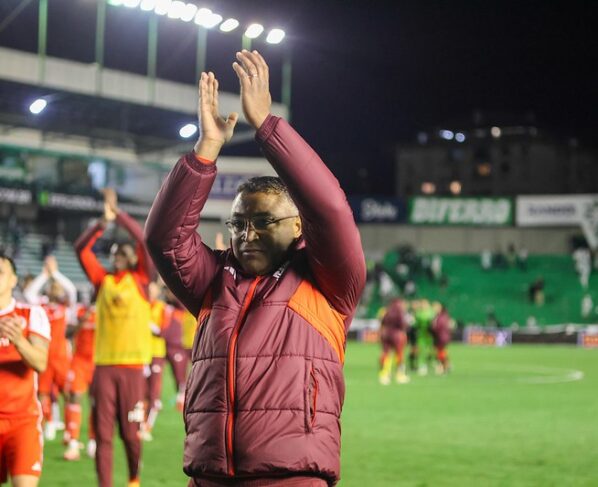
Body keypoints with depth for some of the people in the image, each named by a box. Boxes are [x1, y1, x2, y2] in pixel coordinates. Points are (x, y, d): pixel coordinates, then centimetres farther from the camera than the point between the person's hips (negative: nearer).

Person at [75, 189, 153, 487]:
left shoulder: (140, 280, 5)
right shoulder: (102, 281, 10)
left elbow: (145, 239, -6)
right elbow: (81, 247, 1)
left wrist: (118, 213, -6)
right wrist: (103, 222, -10)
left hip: (132, 365, -2)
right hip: (103, 364, 2)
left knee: (130, 431, 5)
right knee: (103, 432, -1)